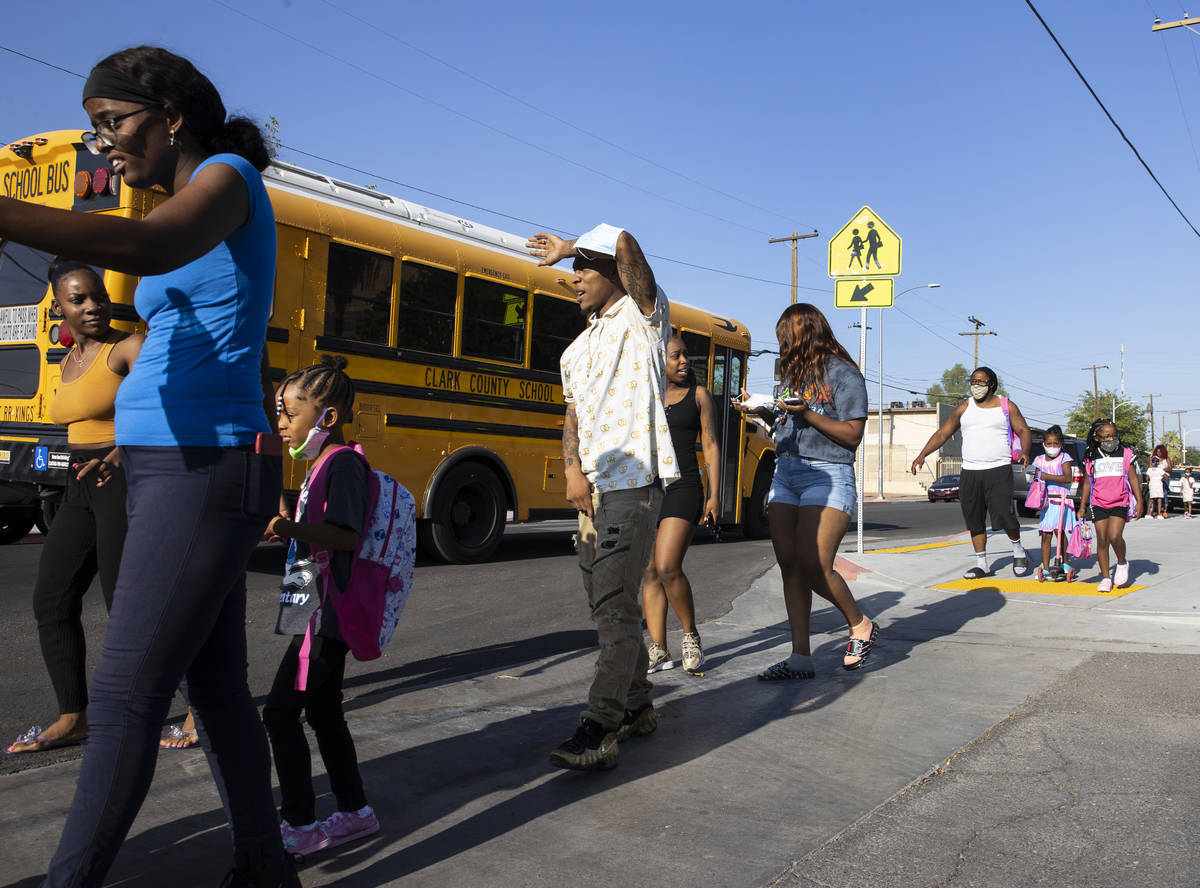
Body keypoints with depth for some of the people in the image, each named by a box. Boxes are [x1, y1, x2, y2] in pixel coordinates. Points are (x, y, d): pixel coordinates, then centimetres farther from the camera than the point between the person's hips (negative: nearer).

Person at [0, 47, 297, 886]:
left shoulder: (229, 177, -8)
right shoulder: (192, 205, 21)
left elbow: (147, 247, -32)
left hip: (207, 471, -10)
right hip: (178, 467, 10)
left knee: (126, 697, -6)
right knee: (217, 684, 13)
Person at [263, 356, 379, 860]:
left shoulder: (342, 463, -15)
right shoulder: (323, 463, 17)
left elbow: (349, 536, -26)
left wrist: (294, 529, -35)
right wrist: (287, 530, 22)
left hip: (323, 615, -10)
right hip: (324, 614, 10)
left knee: (280, 712, -5)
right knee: (323, 709, 15)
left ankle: (299, 825, 4)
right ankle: (355, 812, 25)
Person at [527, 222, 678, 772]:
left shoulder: (643, 318, -1)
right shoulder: (576, 350, 21)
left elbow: (625, 243, -17)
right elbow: (573, 417, 15)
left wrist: (567, 247, -1)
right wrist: (573, 471, -4)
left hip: (634, 483, -9)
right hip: (592, 489, 9)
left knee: (615, 606, -12)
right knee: (606, 601, 13)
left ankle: (600, 731, -11)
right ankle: (637, 708, 26)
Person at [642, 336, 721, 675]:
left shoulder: (698, 394, 8)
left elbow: (711, 447, 6)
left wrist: (714, 496, -2)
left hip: (683, 488, -3)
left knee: (667, 567, -15)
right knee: (650, 572, 2)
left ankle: (691, 635, 6)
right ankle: (658, 650, 9)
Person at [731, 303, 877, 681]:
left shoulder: (842, 373, -4)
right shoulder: (792, 372, 18)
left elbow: (853, 436, -9)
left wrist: (806, 413, -17)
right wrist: (762, 412, 7)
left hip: (827, 475, -7)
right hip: (785, 472, 7)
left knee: (814, 566, -14)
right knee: (789, 566, 0)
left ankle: (861, 625, 13)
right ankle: (800, 657, 5)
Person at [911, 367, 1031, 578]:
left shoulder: (1006, 406, 6)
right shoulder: (964, 408, 12)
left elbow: (1023, 431, 2)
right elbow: (942, 433, 10)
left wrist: (1025, 451, -19)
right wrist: (922, 455, -1)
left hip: (999, 471, -3)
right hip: (970, 472, 3)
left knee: (1004, 515, -11)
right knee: (974, 520, 4)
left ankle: (1018, 550, 17)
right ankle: (981, 563, 13)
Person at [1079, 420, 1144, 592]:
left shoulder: (1125, 454, 4)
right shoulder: (1091, 458, 7)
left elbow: (1133, 479, 7)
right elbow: (1087, 483, 12)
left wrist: (1139, 502, 1)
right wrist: (1082, 507, 10)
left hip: (1120, 503, -2)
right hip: (1098, 504, 2)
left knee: (1114, 536, -19)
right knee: (1102, 540, 0)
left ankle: (1122, 563, 10)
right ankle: (1105, 578, 8)